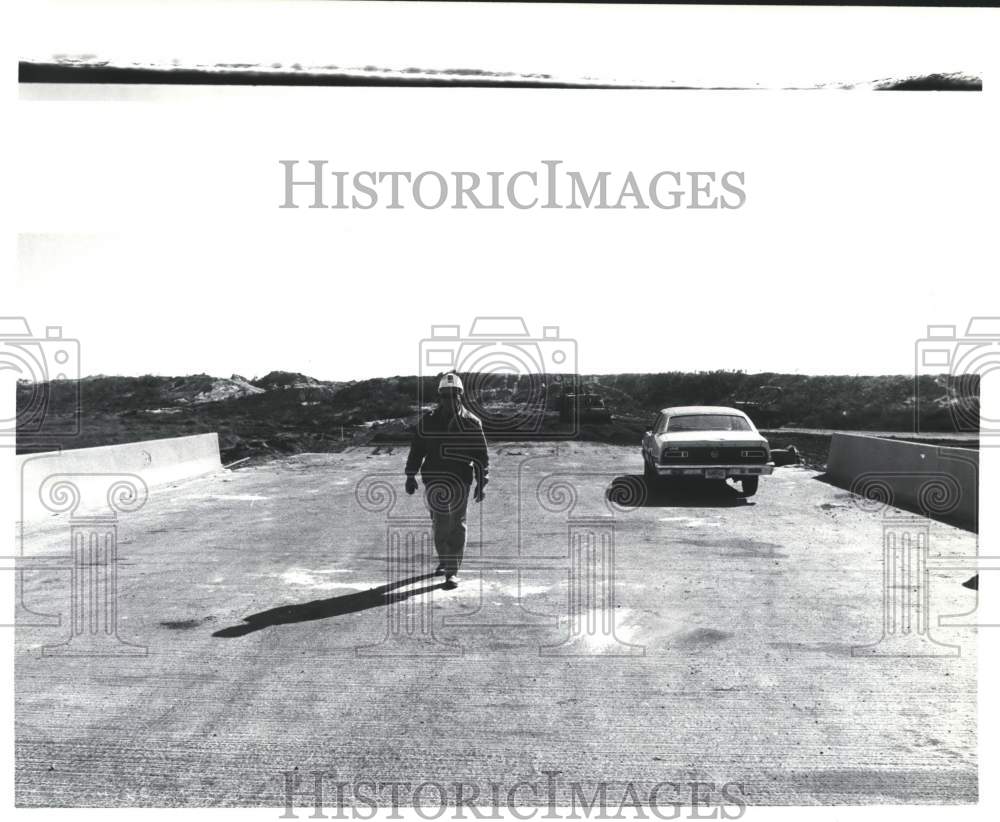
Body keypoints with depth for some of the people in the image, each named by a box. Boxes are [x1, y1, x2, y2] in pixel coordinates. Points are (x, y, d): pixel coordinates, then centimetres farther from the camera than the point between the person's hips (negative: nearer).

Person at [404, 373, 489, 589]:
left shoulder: (471, 423, 2)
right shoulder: (427, 421, 6)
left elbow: (481, 456, 4)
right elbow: (416, 449, 12)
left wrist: (482, 483, 0)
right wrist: (411, 476, 7)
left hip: (460, 480, -2)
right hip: (433, 480, 2)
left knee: (456, 525, -3)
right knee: (439, 524, 5)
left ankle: (452, 571, 0)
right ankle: (444, 560, 26)